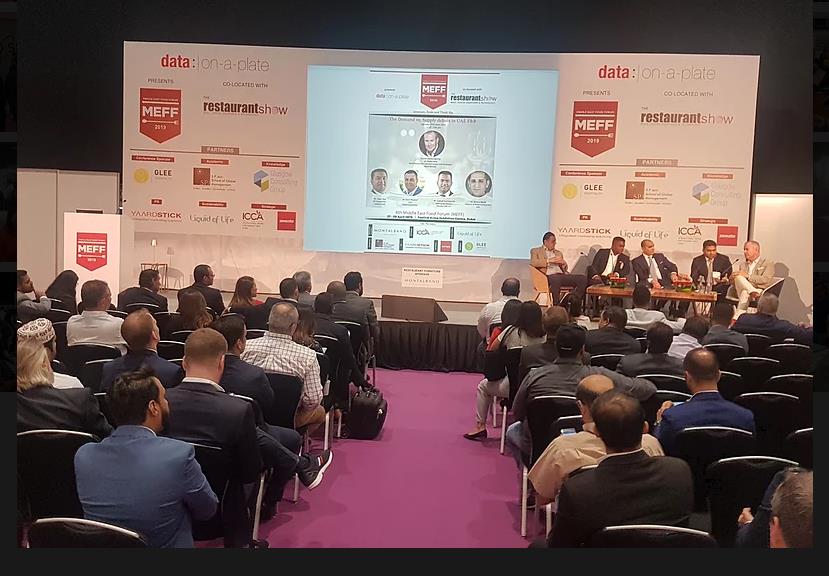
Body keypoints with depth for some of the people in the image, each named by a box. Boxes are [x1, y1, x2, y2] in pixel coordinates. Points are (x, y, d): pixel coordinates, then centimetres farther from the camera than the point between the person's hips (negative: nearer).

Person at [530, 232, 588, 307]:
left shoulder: (558, 253, 32)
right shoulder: (536, 251, 15)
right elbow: (533, 262, -5)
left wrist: (564, 263, 2)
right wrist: (549, 260, -11)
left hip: (562, 275, 6)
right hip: (549, 276, -5)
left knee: (583, 278, -19)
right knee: (556, 279, -42)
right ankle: (556, 305, -32)